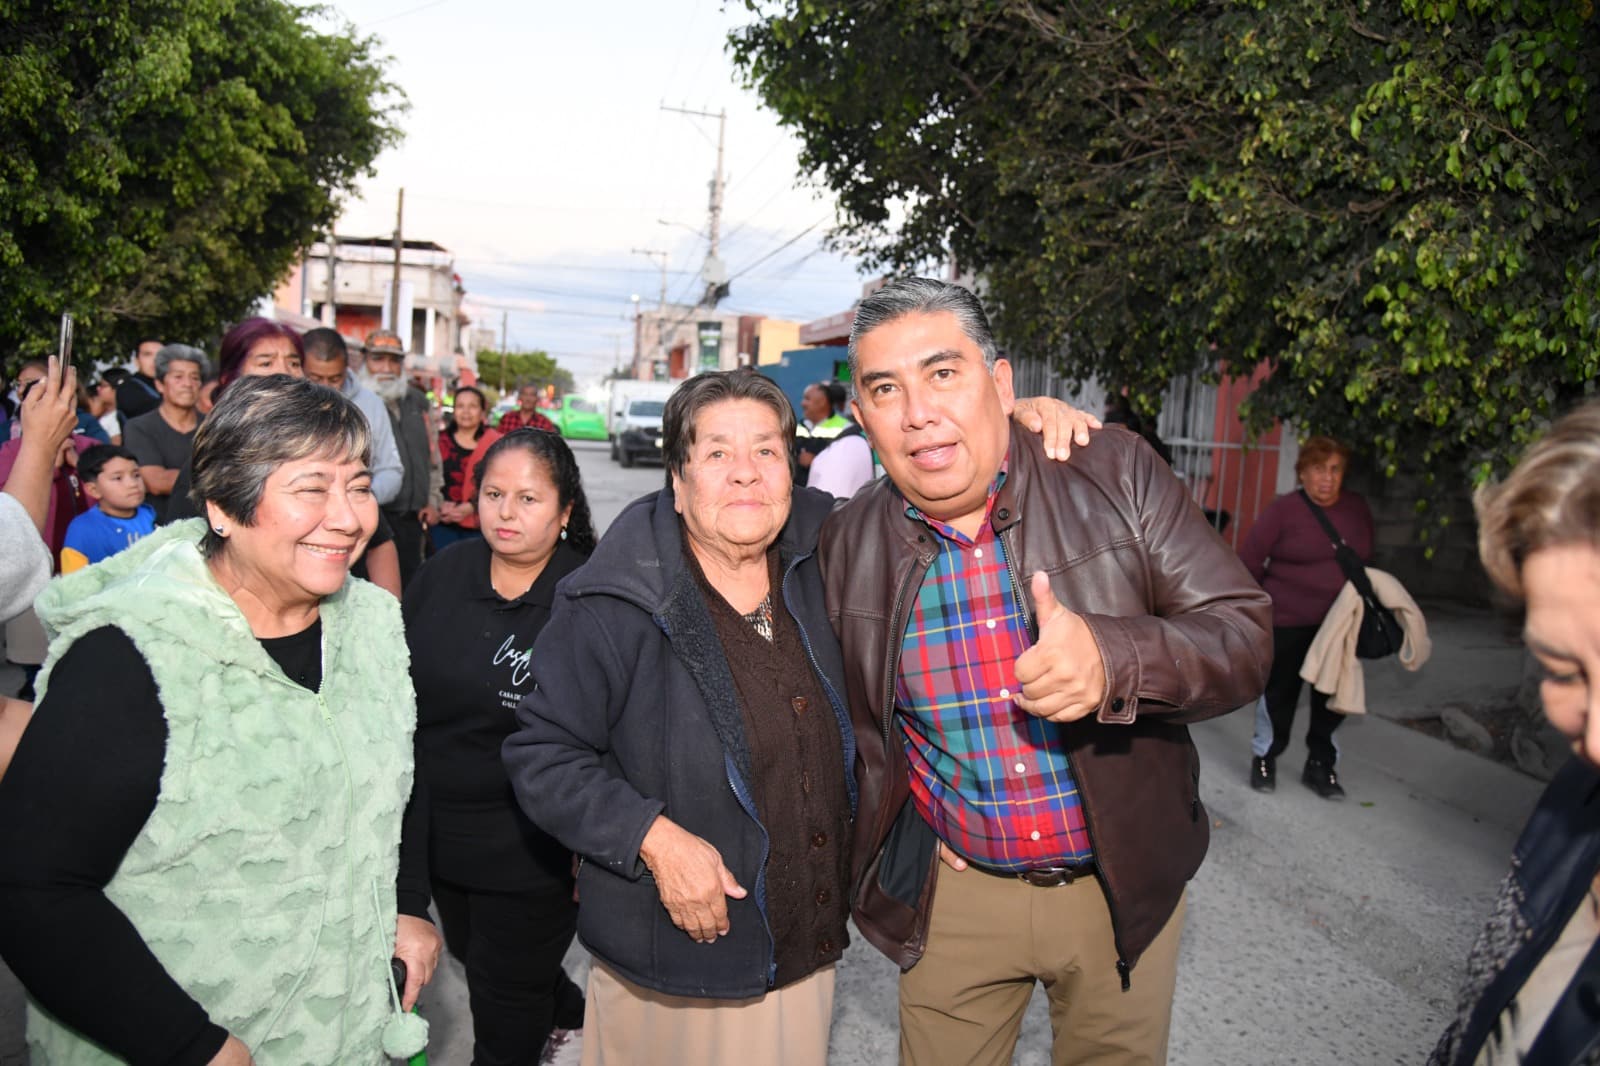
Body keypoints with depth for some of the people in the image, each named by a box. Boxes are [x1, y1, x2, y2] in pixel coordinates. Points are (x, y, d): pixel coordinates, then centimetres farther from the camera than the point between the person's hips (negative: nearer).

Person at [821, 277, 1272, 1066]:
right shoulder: (848, 543, -7)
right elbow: (840, 701, 11)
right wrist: (894, 811, 0)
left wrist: (1112, 660, -33)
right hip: (953, 890, 1)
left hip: (1122, 887, 0)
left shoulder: (1117, 474, -13)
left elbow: (1244, 638, -14)